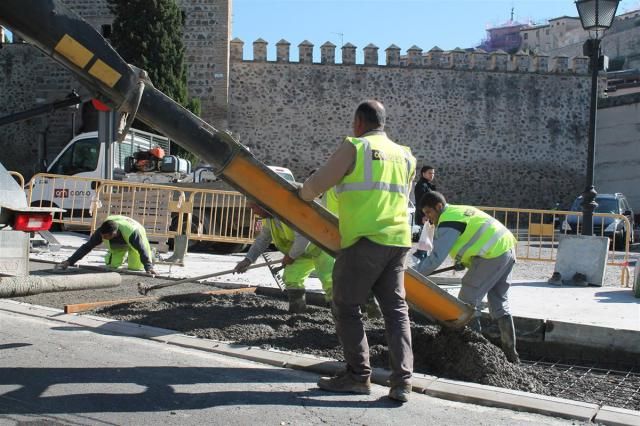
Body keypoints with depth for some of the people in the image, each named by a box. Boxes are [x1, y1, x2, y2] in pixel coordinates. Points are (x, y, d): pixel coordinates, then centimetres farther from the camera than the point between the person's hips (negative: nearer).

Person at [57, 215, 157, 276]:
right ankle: (125, 256, 27)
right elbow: (86, 247, -29)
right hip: (118, 245, 4)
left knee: (135, 267, -13)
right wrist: (69, 262, -32)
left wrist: (149, 268, -59)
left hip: (134, 242, -4)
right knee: (112, 264, -3)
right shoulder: (101, 232, -35)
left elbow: (143, 250, -47)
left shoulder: (132, 232, -47)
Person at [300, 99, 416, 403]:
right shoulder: (405, 156, 18)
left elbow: (315, 186, -1)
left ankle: (358, 375, 9)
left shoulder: (354, 148, -2)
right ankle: (402, 380, 4)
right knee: (395, 309, 9)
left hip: (364, 241, -6)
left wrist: (302, 196, 21)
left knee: (346, 307, 5)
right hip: (398, 240, 7)